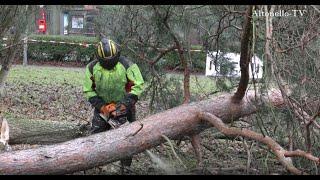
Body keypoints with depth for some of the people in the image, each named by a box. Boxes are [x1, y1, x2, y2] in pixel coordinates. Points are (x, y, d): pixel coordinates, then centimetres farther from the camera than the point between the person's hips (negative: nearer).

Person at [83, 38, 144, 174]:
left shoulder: (127, 65, -21)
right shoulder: (92, 68, -13)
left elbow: (139, 85, -18)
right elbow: (88, 90, -6)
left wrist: (126, 103, -26)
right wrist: (101, 106, -18)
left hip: (124, 107, -2)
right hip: (103, 108, 2)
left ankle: (125, 168, 10)